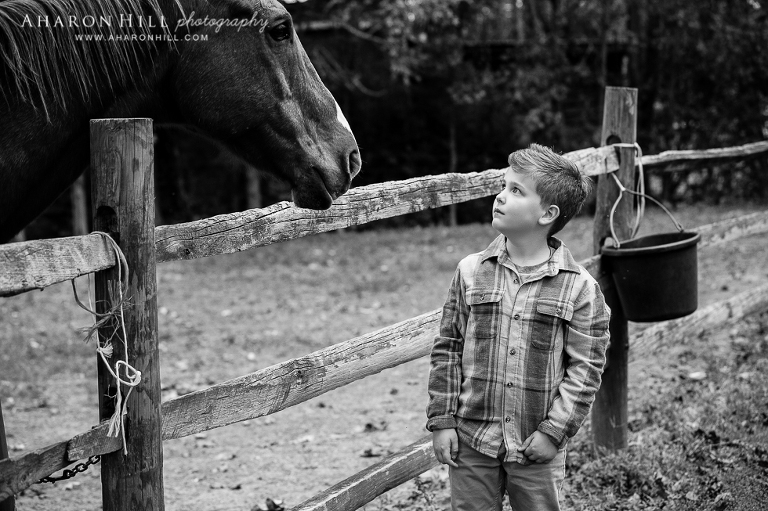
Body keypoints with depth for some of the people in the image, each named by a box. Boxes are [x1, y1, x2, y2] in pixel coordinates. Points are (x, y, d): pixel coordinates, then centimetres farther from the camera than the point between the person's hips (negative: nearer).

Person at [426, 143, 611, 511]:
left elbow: (586, 367, -6)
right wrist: (442, 421, 0)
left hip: (536, 448, -2)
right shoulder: (471, 273, 0)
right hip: (471, 441, 2)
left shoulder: (579, 288, -7)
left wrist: (554, 432, -11)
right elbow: (447, 350, 4)